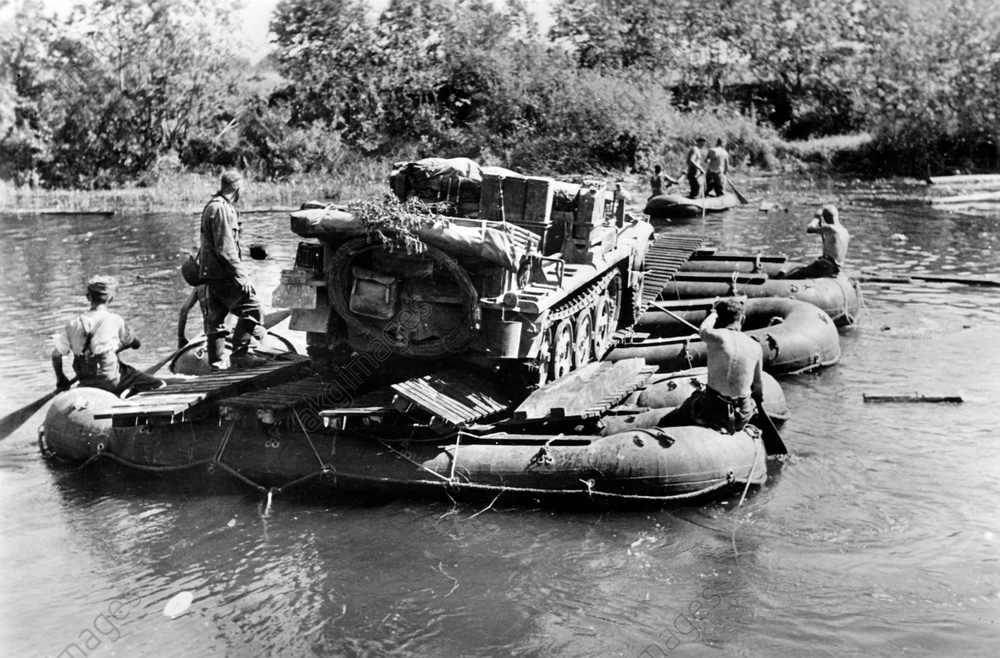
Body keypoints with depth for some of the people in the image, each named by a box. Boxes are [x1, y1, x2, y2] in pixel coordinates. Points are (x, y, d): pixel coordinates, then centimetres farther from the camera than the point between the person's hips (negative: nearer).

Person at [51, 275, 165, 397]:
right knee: (159, 385, -7)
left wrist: (60, 379, 19)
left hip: (86, 384, 5)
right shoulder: (114, 320, -8)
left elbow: (56, 354, 4)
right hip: (112, 381, -5)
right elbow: (135, 344, 6)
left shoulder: (73, 324, 1)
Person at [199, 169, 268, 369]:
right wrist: (242, 275, -19)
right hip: (223, 273, -11)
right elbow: (226, 249, -21)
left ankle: (218, 360, 19)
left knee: (216, 317, 13)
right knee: (251, 307, -6)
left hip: (212, 273, 11)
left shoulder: (213, 206, 17)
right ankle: (239, 354, -3)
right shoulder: (222, 209, -16)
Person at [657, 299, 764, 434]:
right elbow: (757, 383, 10)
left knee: (664, 424, 13)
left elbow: (703, 329, 10)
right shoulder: (755, 347, -1)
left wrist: (714, 313, 28)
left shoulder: (717, 337, -14)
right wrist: (758, 401, 30)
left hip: (712, 411, -3)